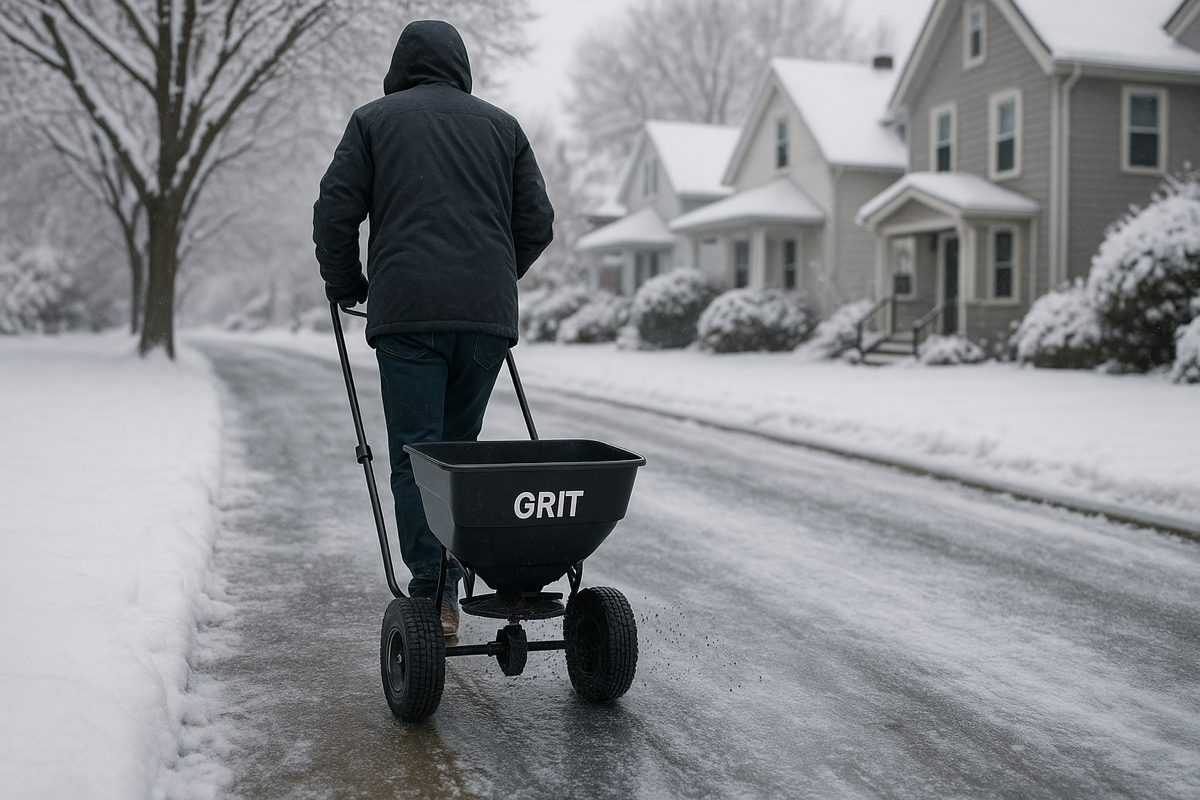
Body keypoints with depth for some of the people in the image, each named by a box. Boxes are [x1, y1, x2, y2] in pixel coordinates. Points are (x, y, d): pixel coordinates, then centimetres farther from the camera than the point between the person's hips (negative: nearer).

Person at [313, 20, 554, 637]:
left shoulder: (374, 120, 12)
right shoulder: (501, 125, 19)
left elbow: (335, 211, 3)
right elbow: (537, 222, 14)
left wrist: (344, 286, 18)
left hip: (408, 311, -2)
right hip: (488, 314, 3)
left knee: (415, 454, -1)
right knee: (460, 448, 13)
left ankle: (431, 597, -7)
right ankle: (447, 585, 13)